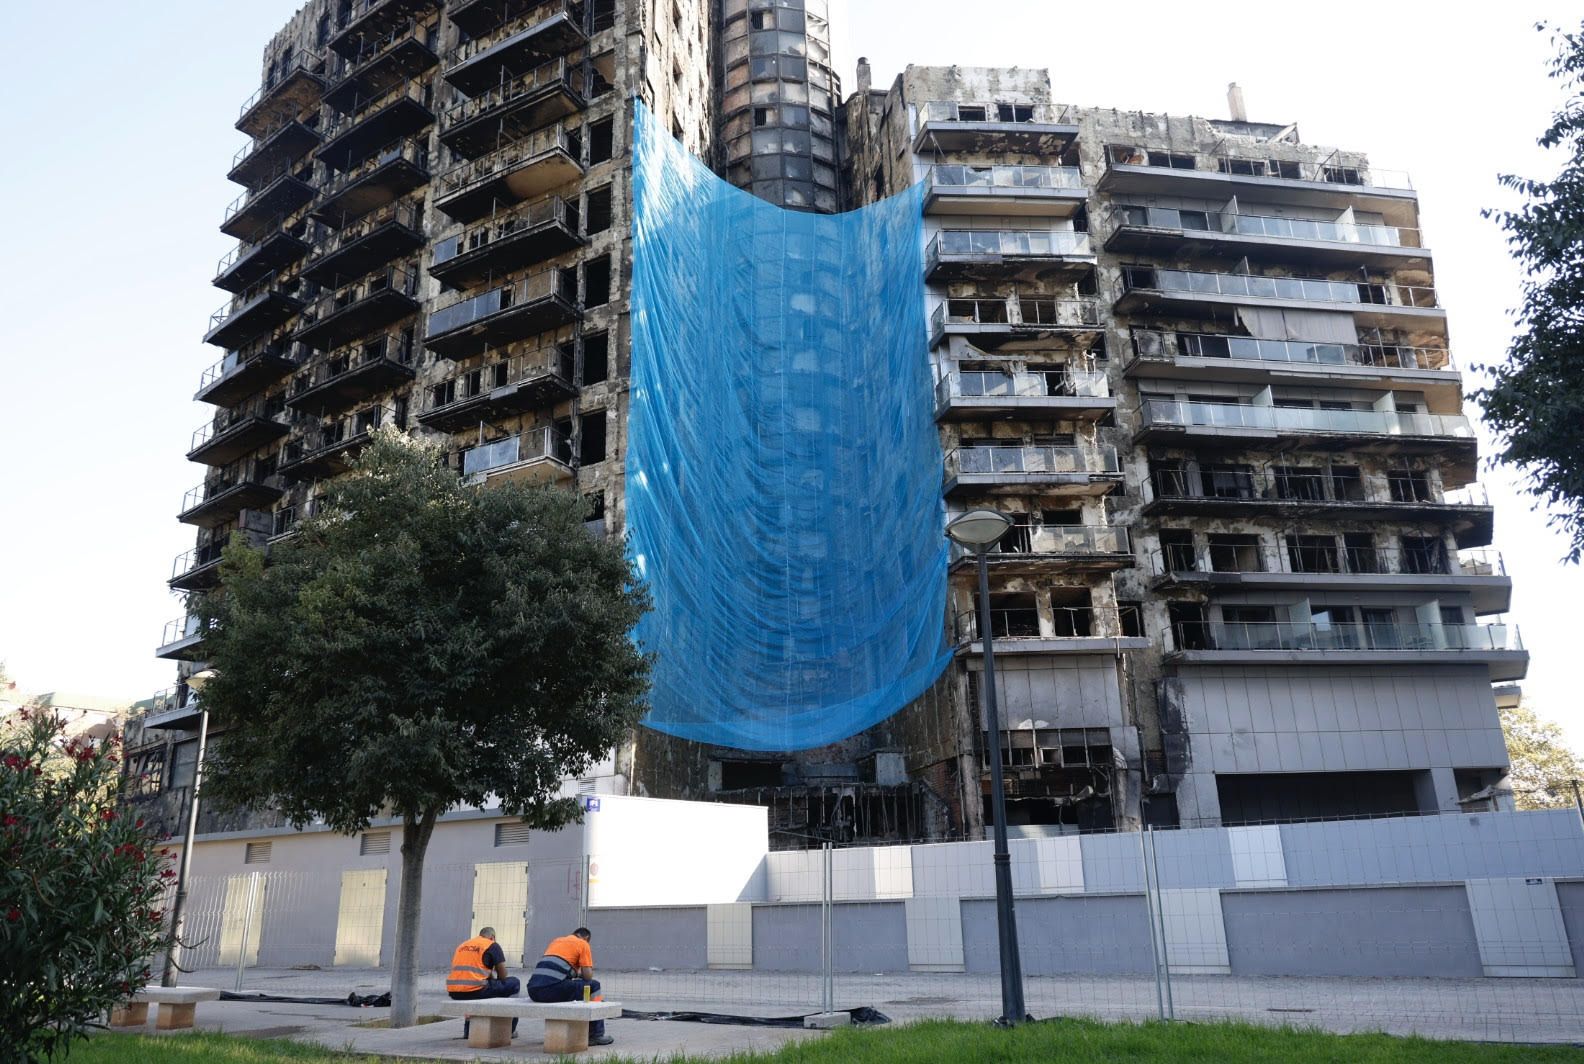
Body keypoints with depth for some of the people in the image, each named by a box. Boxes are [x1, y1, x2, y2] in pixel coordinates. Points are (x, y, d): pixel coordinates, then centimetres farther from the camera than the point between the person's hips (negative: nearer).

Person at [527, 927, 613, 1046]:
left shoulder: (555, 941, 28)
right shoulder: (583, 944, 10)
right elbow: (588, 976, 3)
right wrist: (579, 973, 25)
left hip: (533, 991, 7)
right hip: (553, 989, -7)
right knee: (594, 986, 13)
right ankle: (596, 1035, 16)